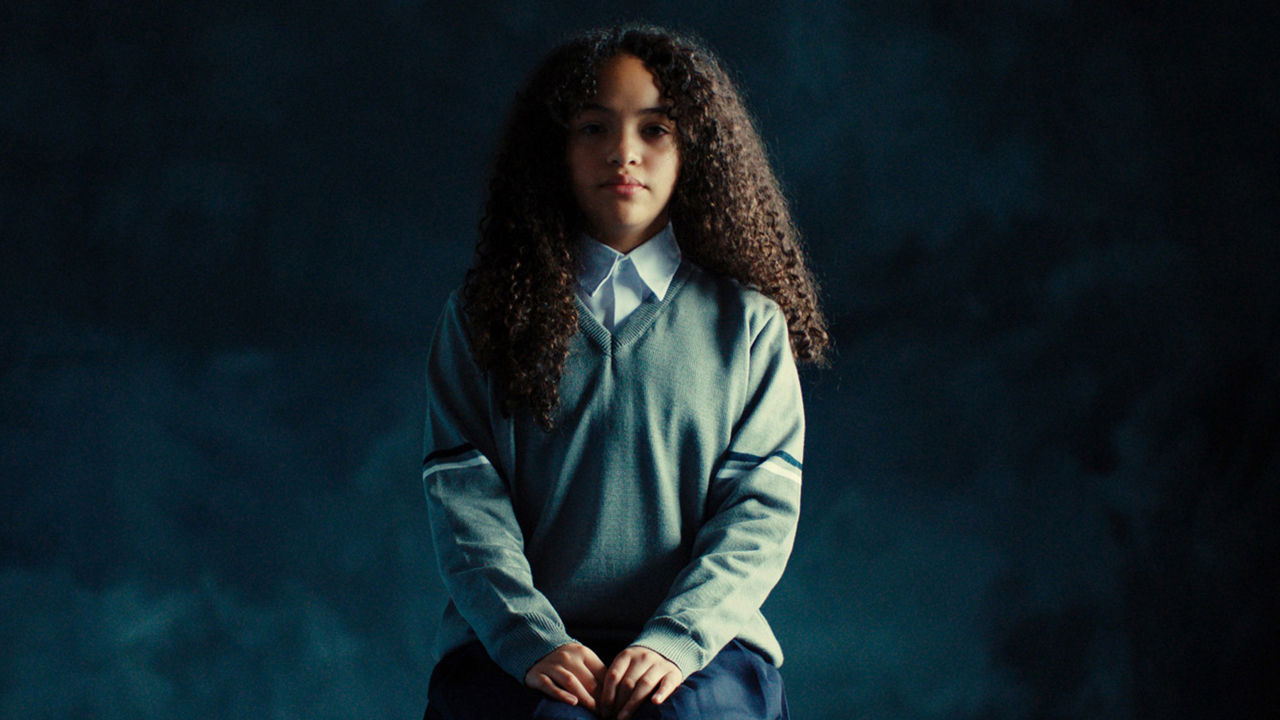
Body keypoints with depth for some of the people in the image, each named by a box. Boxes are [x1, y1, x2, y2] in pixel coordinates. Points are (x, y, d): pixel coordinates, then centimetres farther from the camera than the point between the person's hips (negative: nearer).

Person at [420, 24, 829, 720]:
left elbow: (762, 504, 3)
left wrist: (677, 638, -13)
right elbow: (463, 489, 2)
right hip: (511, 645, 0)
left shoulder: (748, 322, 11)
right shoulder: (481, 316, 11)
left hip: (700, 643, 0)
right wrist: (532, 638, -13)